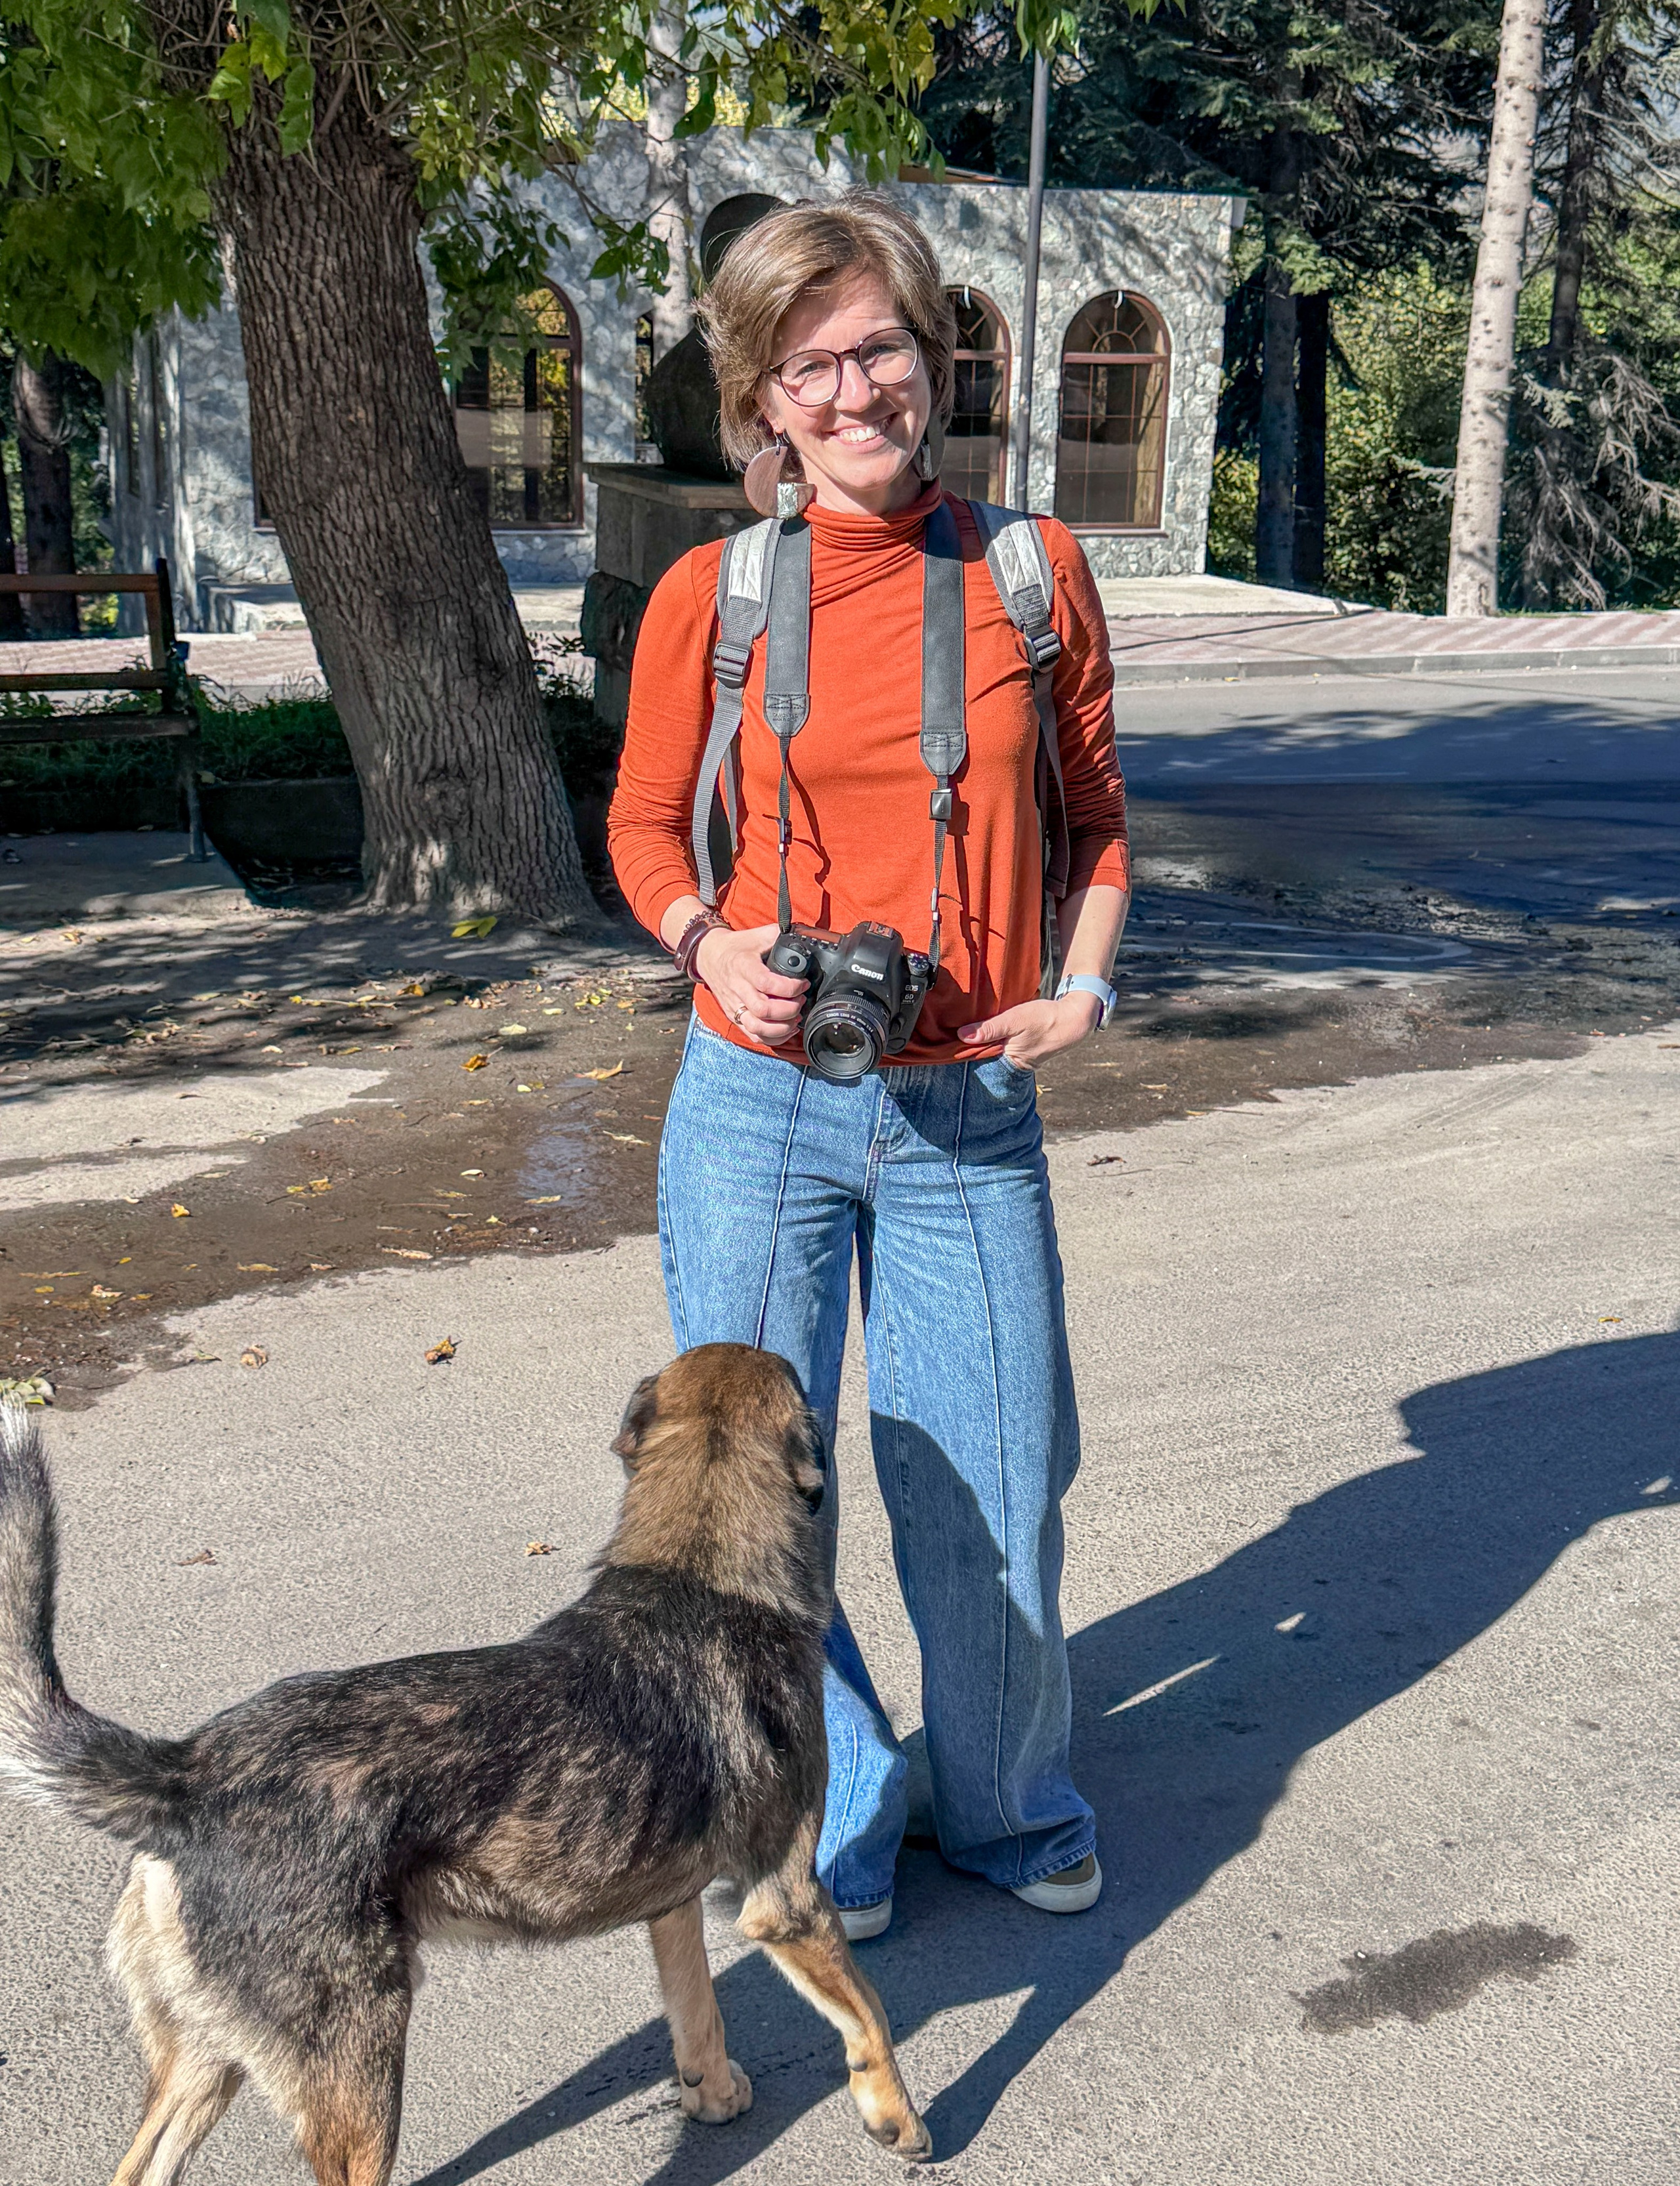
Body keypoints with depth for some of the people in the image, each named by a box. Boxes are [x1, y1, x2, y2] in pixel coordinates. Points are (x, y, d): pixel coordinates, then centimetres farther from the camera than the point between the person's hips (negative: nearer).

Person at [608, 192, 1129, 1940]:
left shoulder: (1033, 570, 1)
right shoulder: (711, 594, -3)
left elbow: (1093, 811, 13)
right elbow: (645, 825, 8)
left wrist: (1085, 984, -2)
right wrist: (710, 947, -12)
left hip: (970, 1113, 1)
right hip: (760, 1103, 0)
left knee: (995, 1477, 9)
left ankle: (1005, 1802, 37)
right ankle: (833, 1820, 33)